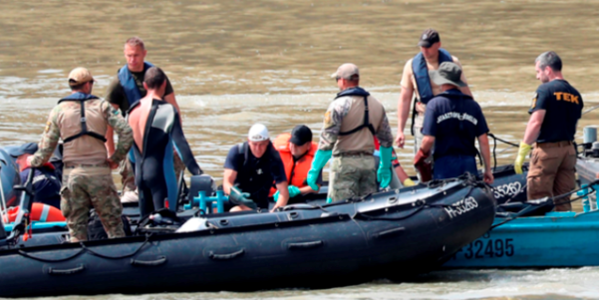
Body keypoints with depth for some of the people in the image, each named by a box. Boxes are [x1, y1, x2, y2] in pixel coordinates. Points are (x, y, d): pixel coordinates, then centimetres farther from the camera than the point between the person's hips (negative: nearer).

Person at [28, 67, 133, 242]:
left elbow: (46, 147, 5)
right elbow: (126, 132, -8)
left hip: (72, 174, 1)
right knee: (113, 224, 5)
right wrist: (116, 158, 5)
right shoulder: (101, 106, 2)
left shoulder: (58, 111, 3)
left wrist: (34, 162, 25)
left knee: (76, 228, 5)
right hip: (99, 172, -1)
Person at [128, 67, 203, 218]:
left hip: (139, 173, 6)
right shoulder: (167, 110, -11)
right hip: (160, 171, -6)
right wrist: (195, 169, -18)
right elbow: (180, 142, -18)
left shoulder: (133, 110, 8)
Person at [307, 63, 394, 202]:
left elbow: (327, 140, -13)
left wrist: (314, 170, -8)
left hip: (345, 162, -6)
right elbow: (387, 140, 17)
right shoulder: (377, 105, 12)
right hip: (369, 163, 6)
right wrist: (385, 168, 27)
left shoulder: (339, 104, -8)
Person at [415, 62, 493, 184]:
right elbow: (483, 140, 3)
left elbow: (429, 140, -11)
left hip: (444, 164, -3)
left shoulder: (435, 104, -5)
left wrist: (421, 155, 10)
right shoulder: (473, 105, 4)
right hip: (469, 163, 3)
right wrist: (488, 169, 11)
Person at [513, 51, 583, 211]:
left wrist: (522, 151, -15)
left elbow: (536, 122, -17)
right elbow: (573, 124, 14)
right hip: (569, 149, 7)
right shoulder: (575, 94, 10)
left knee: (538, 199, -3)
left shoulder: (546, 90, -11)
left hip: (547, 148, -7)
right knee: (563, 200, 11)